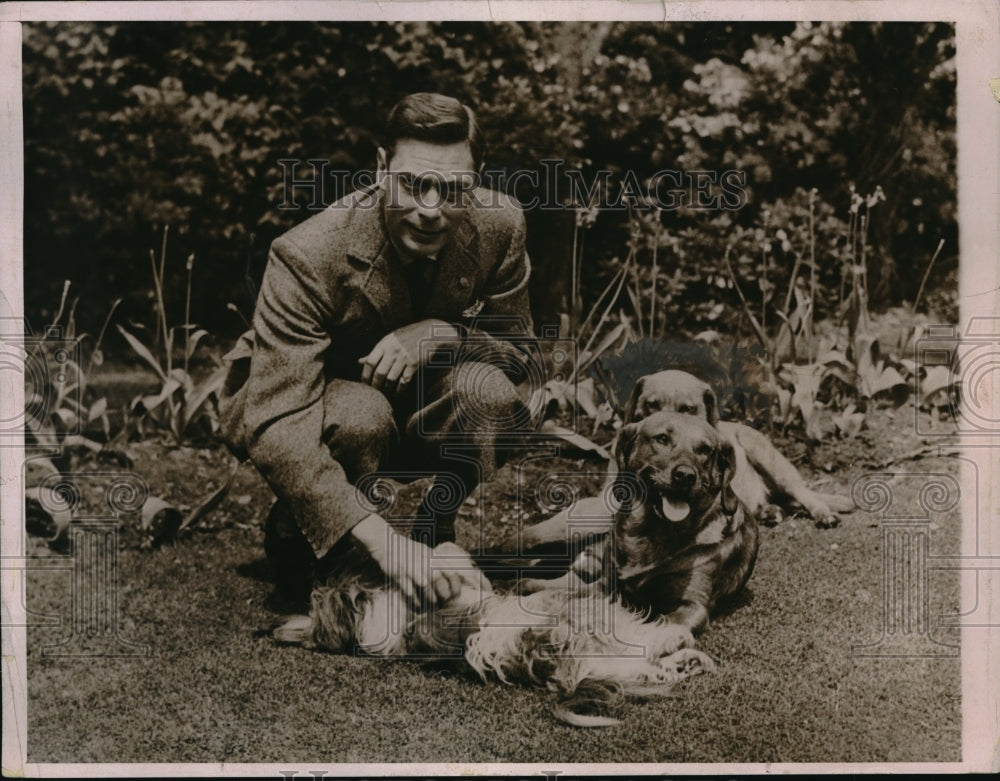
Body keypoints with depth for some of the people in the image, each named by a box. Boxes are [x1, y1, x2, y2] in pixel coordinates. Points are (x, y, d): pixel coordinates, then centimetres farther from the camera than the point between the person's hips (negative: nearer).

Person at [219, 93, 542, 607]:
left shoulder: (500, 226, -19)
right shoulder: (306, 256, -31)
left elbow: (525, 361, -9)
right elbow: (275, 427, -38)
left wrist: (438, 335, -32)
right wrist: (381, 539, -49)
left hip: (419, 414, 3)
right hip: (310, 406, -2)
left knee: (489, 390, -29)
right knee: (361, 414, -37)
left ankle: (435, 538, -3)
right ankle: (295, 543, -5)